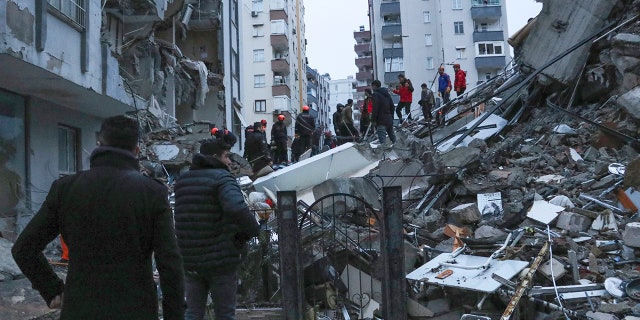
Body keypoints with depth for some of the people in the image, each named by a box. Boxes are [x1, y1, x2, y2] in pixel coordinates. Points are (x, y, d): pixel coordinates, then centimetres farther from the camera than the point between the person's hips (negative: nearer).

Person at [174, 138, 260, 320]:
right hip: (221, 259, -6)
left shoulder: (182, 181, 11)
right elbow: (237, 209, -32)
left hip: (189, 260, 6)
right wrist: (252, 230, -16)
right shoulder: (221, 178, -14)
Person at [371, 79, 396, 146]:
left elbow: (375, 109, -17)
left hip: (381, 121, -8)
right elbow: (392, 106, 20)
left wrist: (373, 120, -15)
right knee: (392, 135, 21)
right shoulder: (387, 93, 17)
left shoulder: (375, 94, -10)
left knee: (382, 139, -14)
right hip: (389, 119, 8)